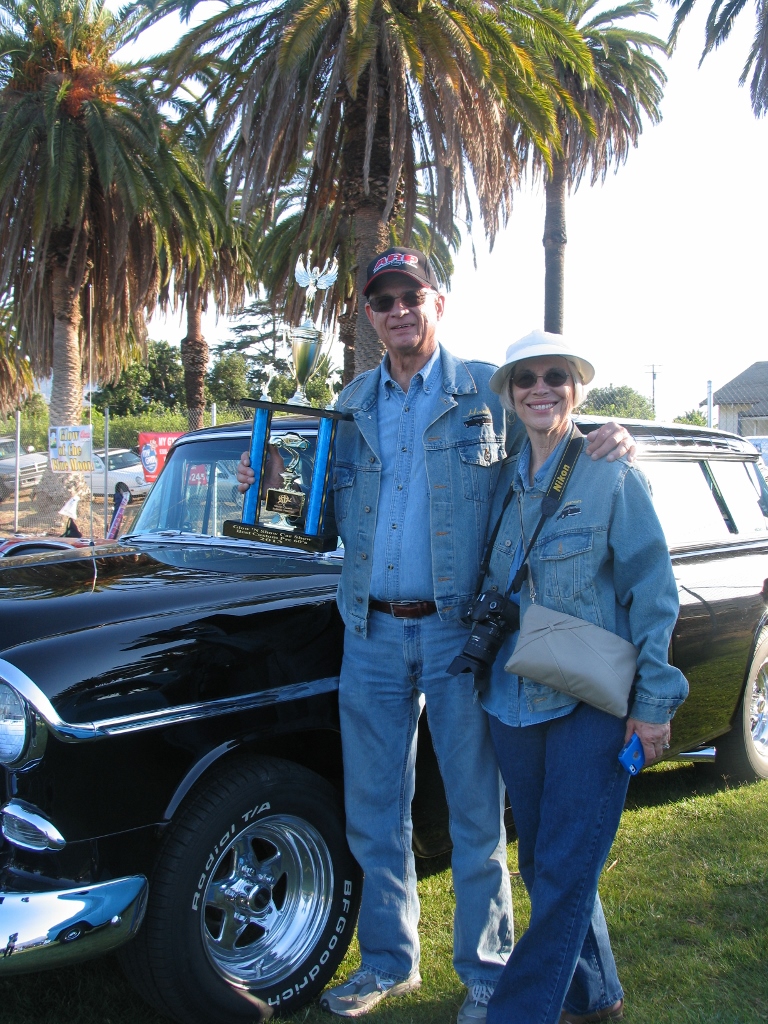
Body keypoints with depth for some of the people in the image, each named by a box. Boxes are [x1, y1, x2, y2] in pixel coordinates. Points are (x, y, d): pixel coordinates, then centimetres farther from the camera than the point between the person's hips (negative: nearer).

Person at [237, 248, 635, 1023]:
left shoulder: (487, 391, 1)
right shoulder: (354, 403, 12)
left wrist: (605, 444, -13)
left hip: (458, 631, -4)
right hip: (371, 633, 4)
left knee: (475, 814, 7)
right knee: (373, 812, 13)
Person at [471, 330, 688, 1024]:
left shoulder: (614, 478, -6)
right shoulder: (504, 483, 8)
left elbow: (654, 595, -7)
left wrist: (654, 704, -10)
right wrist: (482, 667, 11)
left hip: (592, 704, -5)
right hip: (515, 702, 6)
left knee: (565, 874, -3)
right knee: (542, 866, 15)